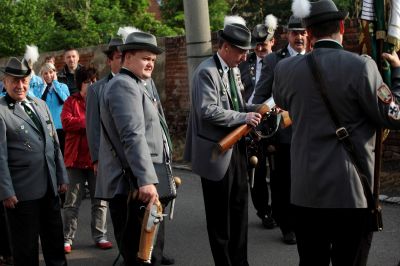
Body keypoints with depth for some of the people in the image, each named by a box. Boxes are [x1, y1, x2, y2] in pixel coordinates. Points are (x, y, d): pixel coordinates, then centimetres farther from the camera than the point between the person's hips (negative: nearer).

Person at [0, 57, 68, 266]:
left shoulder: (40, 104, 11)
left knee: (54, 239, 17)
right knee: (25, 247, 8)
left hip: (50, 187, 6)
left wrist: (62, 177, 12)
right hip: (22, 191, -6)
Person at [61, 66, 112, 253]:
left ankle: (100, 236, 18)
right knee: (72, 201, 4)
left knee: (100, 200, 8)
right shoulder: (72, 101, 2)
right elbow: (66, 122, -13)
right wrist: (90, 120, -16)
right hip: (76, 158, -2)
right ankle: (67, 238, 12)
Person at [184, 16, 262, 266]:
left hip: (236, 148, 9)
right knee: (220, 214, 4)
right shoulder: (207, 72, -16)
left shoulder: (234, 70, 13)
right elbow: (208, 111, -25)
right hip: (216, 152, -9)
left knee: (239, 208, 14)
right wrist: (244, 117, -22)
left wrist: (257, 109, 2)